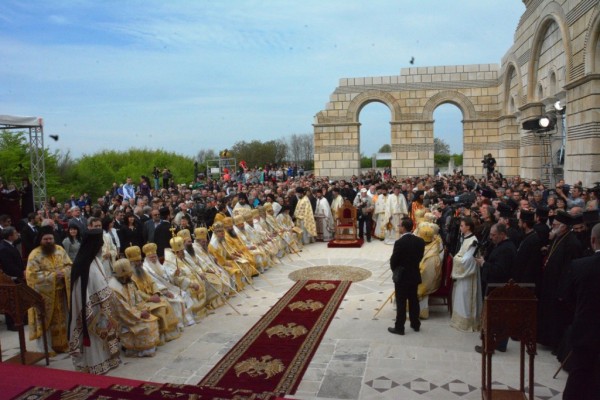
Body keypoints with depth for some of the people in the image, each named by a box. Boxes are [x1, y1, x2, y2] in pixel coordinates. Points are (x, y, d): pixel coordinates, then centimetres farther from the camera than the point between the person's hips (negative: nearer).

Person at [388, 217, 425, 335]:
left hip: (401, 276, -5)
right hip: (414, 275, 6)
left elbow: (393, 260, -13)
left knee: (401, 303, 3)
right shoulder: (420, 241, -5)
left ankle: (399, 327, 12)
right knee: (414, 300, 18)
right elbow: (420, 257, 5)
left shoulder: (400, 242, -22)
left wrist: (394, 270, 7)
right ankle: (415, 324, 29)